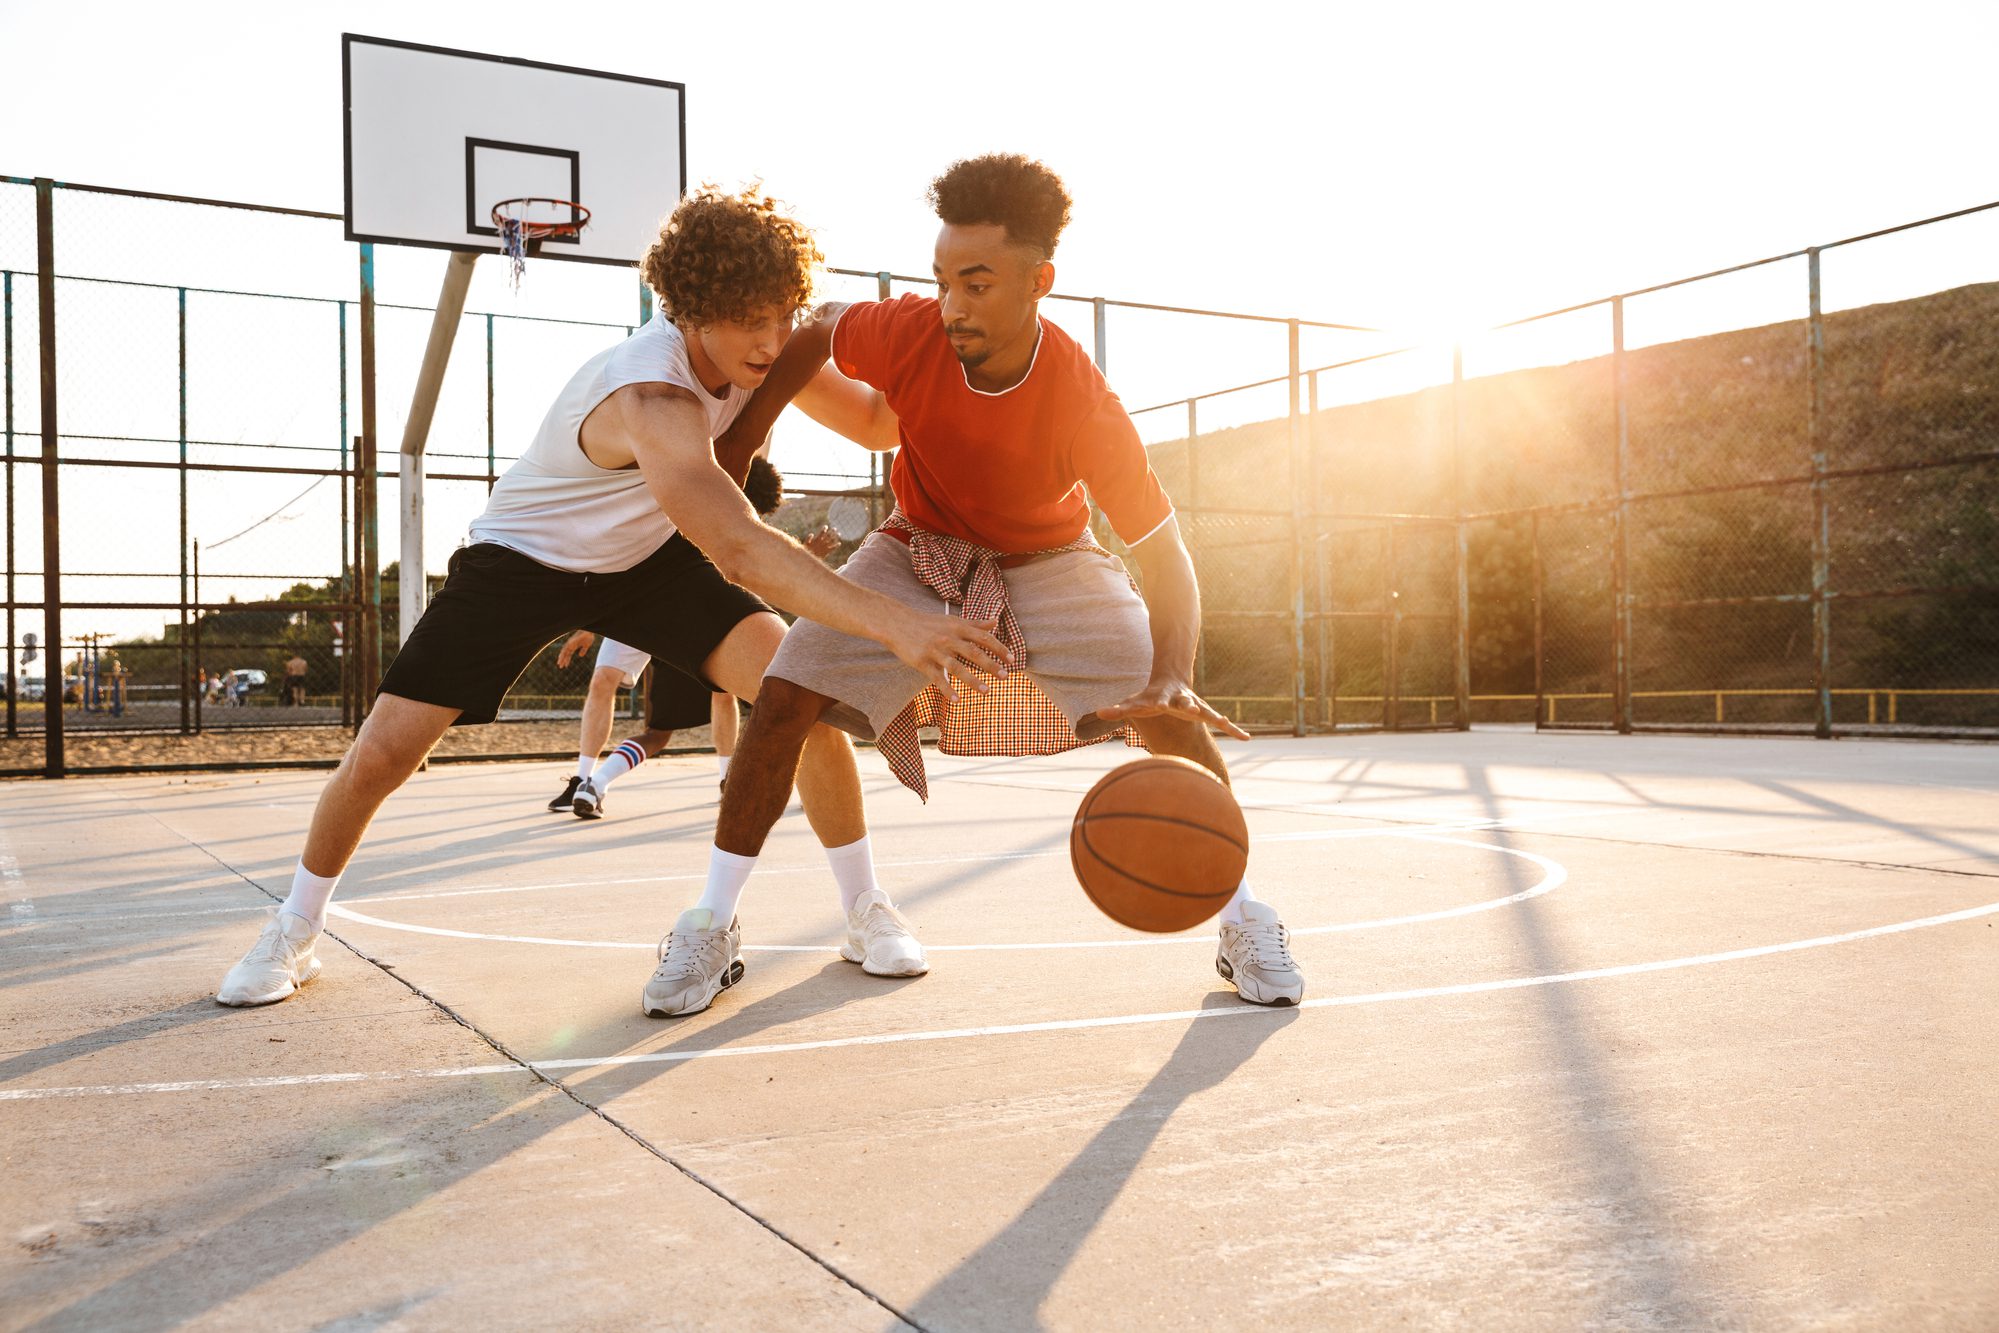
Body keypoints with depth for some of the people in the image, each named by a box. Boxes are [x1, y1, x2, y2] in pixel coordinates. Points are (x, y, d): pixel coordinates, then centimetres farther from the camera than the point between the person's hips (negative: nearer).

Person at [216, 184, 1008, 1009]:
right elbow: (739, 552, -57)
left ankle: (866, 912, -1)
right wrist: (894, 624, -67)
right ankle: (293, 935, 18)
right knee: (383, 752, -10)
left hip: (644, 555, 5)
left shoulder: (745, 353, -17)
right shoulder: (651, 398, -41)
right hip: (520, 560, -5)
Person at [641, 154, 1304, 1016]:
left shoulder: (1084, 405, -32)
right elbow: (813, 338, -4)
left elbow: (1163, 554, -29)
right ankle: (710, 922, 1)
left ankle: (1244, 921, 6)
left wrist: (1172, 680, -45)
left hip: (1048, 564, -1)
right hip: (917, 555, 2)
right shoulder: (908, 333, -27)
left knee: (1174, 720, -17)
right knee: (785, 694, -16)